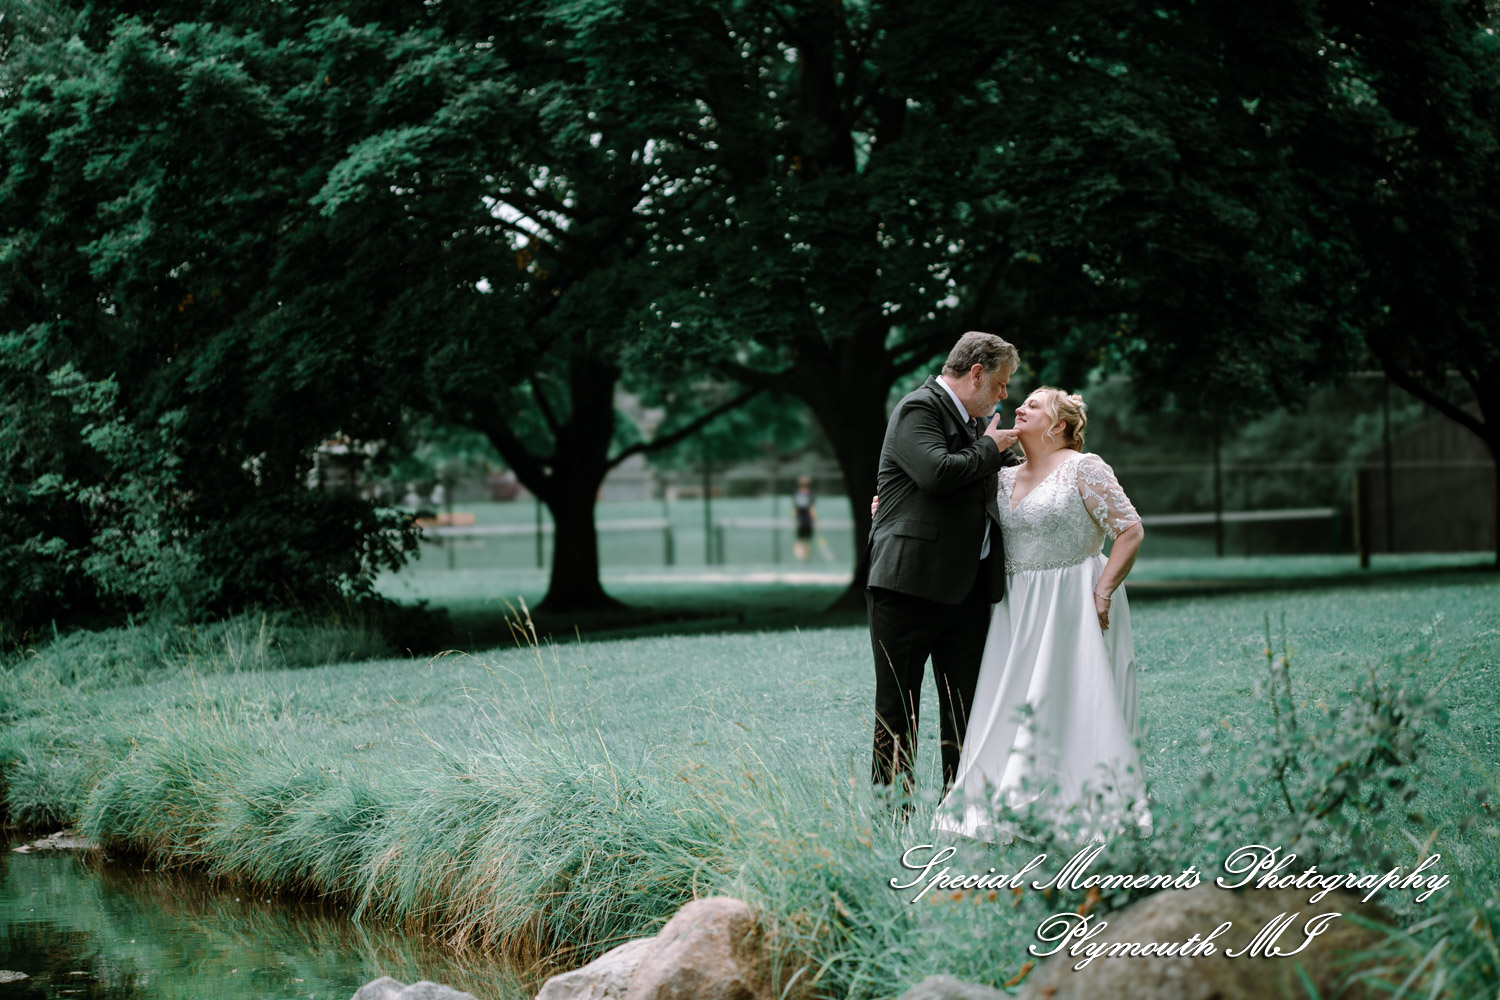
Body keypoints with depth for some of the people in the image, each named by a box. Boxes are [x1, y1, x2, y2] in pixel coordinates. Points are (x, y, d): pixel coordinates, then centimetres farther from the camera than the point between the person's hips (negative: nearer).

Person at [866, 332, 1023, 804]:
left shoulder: (977, 421, 18)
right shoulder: (917, 409, -9)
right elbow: (937, 471, -24)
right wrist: (989, 449, -10)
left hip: (967, 587, 8)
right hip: (909, 584, -8)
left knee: (965, 706, 8)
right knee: (897, 707, 0)